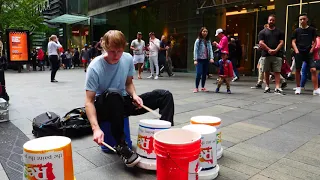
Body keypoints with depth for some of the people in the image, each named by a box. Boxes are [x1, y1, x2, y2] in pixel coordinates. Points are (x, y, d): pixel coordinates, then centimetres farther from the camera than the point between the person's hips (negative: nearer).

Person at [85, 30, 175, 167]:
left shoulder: (128, 59, -7)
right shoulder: (95, 67, -21)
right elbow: (89, 101, -22)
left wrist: (134, 95, -14)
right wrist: (96, 128, -36)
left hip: (123, 103, 5)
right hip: (103, 107, -4)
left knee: (165, 95, -9)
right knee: (113, 94, -42)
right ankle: (121, 146, -27)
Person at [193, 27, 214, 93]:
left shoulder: (208, 41, 8)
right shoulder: (198, 40, -5)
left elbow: (210, 49, 3)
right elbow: (195, 50, -8)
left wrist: (211, 58, -12)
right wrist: (195, 59, -16)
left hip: (206, 60, 5)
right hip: (200, 59, -4)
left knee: (204, 74, 8)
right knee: (199, 73, -11)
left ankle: (203, 87, 20)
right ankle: (196, 88, 1)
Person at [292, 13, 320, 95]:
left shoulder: (312, 30, 7)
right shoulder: (297, 31, 7)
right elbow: (293, 42, 5)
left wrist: (312, 49, -4)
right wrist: (296, 50, -8)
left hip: (308, 53, -1)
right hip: (299, 53, 1)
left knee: (313, 70, -11)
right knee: (297, 70, 5)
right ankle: (298, 88, 17)